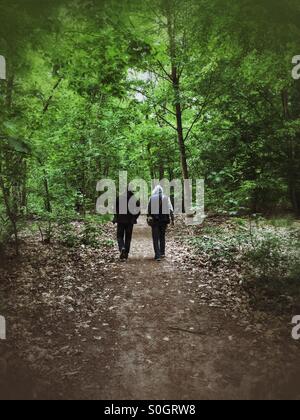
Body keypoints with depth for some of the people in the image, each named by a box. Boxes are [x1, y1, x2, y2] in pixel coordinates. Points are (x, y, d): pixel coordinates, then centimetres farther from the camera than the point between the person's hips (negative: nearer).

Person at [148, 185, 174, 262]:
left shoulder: (152, 198, -4)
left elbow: (149, 210, -4)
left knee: (156, 238, 2)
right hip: (164, 220, 2)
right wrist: (172, 219, 6)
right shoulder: (166, 198, 2)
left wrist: (149, 218, 6)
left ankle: (158, 255, -5)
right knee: (162, 237, 18)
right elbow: (171, 210, 1)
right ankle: (162, 253, 24)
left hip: (155, 220, -2)